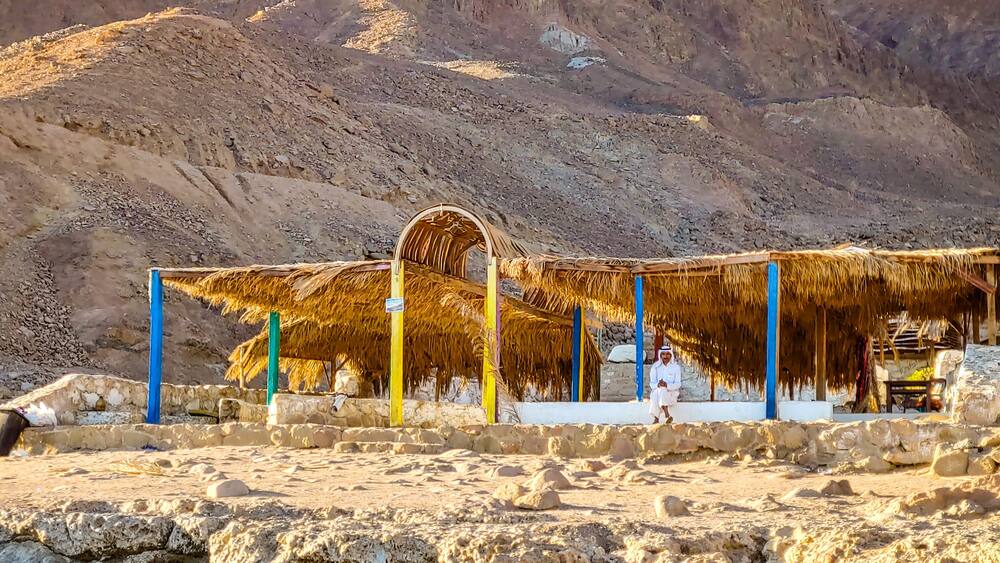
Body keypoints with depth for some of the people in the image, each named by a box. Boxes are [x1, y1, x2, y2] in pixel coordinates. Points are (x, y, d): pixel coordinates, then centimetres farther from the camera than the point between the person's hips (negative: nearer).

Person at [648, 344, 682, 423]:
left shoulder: (676, 367, 1)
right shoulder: (655, 367, 6)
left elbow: (677, 384, -5)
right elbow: (652, 383, 2)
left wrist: (667, 385, -25)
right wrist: (658, 385, -23)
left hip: (671, 391, -1)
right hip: (657, 390, 1)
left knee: (662, 390, -36)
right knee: (655, 394, -35)